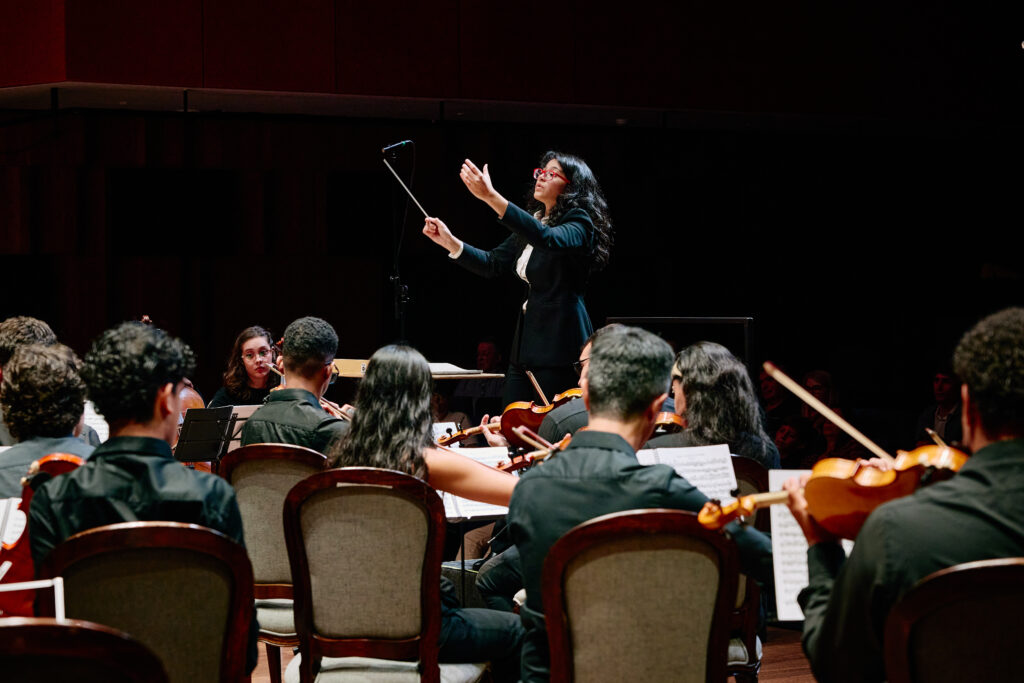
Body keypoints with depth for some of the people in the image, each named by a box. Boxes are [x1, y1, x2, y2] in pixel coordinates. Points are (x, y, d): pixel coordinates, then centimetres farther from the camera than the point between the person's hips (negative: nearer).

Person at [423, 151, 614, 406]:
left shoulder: (579, 223, -9)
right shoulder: (532, 223, 17)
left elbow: (548, 239, -31)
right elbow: (493, 263, 20)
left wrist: (491, 197, -38)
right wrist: (450, 242, 3)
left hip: (559, 344, -8)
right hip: (527, 339, 8)